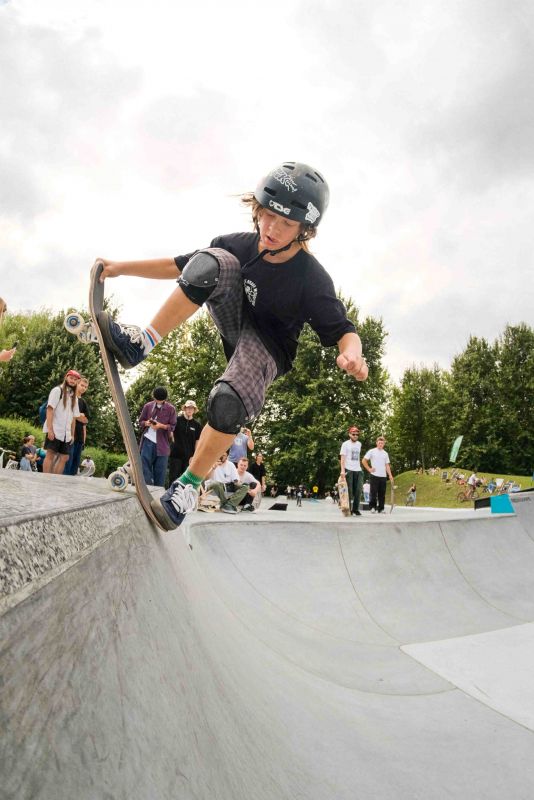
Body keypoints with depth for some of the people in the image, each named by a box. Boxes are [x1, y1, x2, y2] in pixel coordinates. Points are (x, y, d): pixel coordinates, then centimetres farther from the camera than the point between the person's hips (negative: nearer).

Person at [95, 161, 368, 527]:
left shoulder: (313, 280, -24)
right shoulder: (239, 245, -12)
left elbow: (343, 330, -21)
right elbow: (180, 266, 0)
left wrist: (352, 353, -46)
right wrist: (121, 267, -3)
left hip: (268, 347, -3)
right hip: (234, 323, 4)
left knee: (230, 401, -35)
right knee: (212, 262, -26)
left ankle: (189, 484, -11)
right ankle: (142, 342, -24)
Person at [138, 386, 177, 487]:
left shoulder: (171, 409, 2)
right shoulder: (147, 406, 8)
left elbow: (172, 426, 1)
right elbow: (140, 422, 13)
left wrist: (161, 426, -17)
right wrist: (146, 423, -10)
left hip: (162, 443, -1)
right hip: (148, 441, 1)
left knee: (160, 471, 2)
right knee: (145, 467, -3)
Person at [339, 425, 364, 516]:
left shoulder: (359, 444, 16)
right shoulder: (345, 444, 0)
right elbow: (342, 458, -8)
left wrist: (359, 466, 17)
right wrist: (342, 470, -18)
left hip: (358, 470, 5)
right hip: (348, 470, -5)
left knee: (358, 491, 1)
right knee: (349, 491, -1)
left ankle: (356, 509, 11)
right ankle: (348, 509, 7)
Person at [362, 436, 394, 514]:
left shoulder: (385, 453, 15)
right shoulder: (372, 451, 1)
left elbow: (387, 465, 15)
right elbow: (363, 461, 1)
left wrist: (390, 475, 6)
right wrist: (369, 469, -5)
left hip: (383, 476, 4)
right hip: (374, 475, -4)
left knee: (382, 493, 4)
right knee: (374, 492, -4)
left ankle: (381, 509, 10)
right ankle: (372, 507, 4)